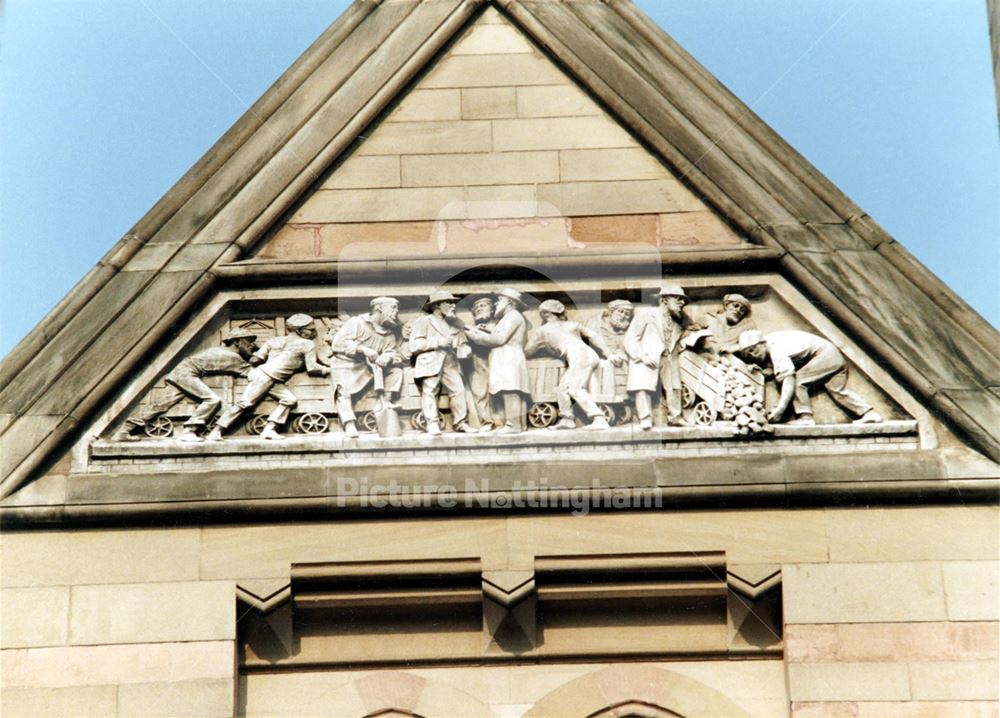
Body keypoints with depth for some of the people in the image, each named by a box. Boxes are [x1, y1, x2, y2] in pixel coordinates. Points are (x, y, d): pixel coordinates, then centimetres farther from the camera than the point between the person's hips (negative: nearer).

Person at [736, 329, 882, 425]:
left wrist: (780, 409, -36)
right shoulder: (770, 342, 8)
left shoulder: (776, 349, -22)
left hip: (825, 354, -10)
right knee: (839, 390, 4)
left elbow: (789, 379, -32)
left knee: (798, 380, -16)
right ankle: (869, 413, -3)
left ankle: (805, 418, -20)